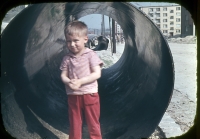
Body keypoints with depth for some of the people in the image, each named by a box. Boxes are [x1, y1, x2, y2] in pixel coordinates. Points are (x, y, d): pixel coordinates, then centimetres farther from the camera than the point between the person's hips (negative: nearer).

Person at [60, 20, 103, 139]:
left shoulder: (91, 55, -10)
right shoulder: (67, 58, 1)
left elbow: (97, 74, -15)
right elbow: (63, 76, 2)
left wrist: (80, 81, -23)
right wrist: (69, 82, -21)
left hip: (90, 95, -3)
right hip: (73, 96, 3)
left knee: (93, 124, 11)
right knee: (74, 125, 16)